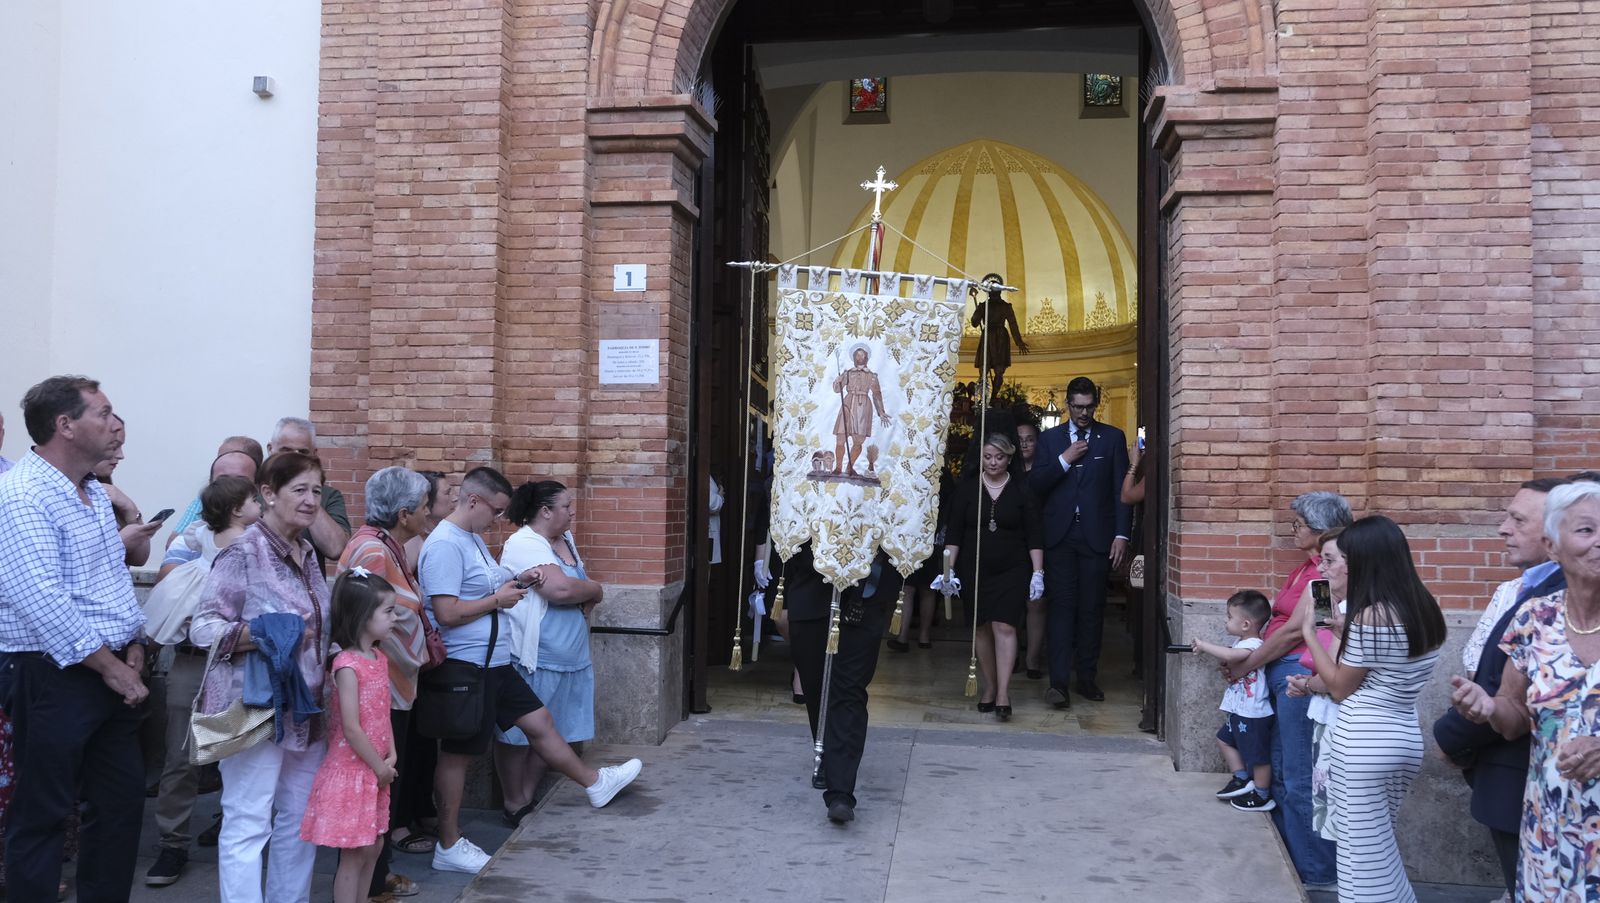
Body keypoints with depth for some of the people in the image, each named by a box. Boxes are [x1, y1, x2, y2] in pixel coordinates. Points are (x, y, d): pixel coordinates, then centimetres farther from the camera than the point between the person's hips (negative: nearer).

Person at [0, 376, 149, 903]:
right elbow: (43, 600, -24)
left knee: (124, 801, 14)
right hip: (52, 676, -9)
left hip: (114, 673, 9)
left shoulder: (95, 493, 13)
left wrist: (134, 646, 5)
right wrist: (110, 666, -19)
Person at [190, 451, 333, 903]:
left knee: (300, 821, 14)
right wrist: (266, 636, -27)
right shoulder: (243, 552, -12)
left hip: (306, 710, 8)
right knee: (247, 824, -3)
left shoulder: (307, 552, 11)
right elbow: (202, 626, -15)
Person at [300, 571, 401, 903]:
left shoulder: (380, 658, 7)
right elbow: (352, 729, -20)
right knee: (354, 853, -1)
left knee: (373, 846, 16)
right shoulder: (347, 665, -19)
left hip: (376, 771, 8)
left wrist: (391, 755, 0)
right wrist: (379, 767, -13)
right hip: (351, 771, -8)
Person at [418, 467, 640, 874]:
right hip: (466, 668, -9)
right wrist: (498, 600, -16)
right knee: (457, 753, 4)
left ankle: (594, 783, 32)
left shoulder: (472, 538, 12)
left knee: (540, 722, 17)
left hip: (494, 663, 9)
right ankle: (449, 846, 18)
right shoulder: (445, 545, -20)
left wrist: (515, 581, 8)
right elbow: (447, 613, -27)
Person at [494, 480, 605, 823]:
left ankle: (529, 799, 24)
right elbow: (560, 589, -27)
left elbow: (579, 589, 19)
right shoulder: (524, 544, -15)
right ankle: (514, 805, 14)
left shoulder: (565, 540, 13)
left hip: (567, 658, 9)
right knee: (518, 735, 3)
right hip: (530, 659, -9)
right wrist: (595, 590, -9)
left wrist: (586, 597, -4)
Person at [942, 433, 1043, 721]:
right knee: (983, 628, 7)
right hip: (975, 569, 2)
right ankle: (989, 686, 20)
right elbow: (954, 533, 4)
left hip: (1012, 570, -2)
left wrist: (1037, 572, -5)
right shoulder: (967, 488, 3)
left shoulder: (1021, 491, 0)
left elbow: (1034, 535, 1)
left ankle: (1003, 694, -13)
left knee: (1004, 626, -12)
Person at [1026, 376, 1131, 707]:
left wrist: (1122, 535, -5)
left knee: (1092, 610, 5)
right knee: (1062, 607, -4)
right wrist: (1065, 460, -11)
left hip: (1097, 537, 0)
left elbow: (1122, 489, 2)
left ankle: (1086, 677, 15)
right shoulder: (1050, 438, 9)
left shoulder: (1112, 437, 6)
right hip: (1060, 536, 0)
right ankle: (1058, 681, -5)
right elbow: (1035, 484, 1)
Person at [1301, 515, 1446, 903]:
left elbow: (1340, 688, -7)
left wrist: (1310, 635, 1)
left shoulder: (1370, 616, -18)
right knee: (1382, 848, 20)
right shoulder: (1426, 610, 7)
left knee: (1364, 855, 3)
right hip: (1406, 738, 8)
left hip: (1365, 742, -8)